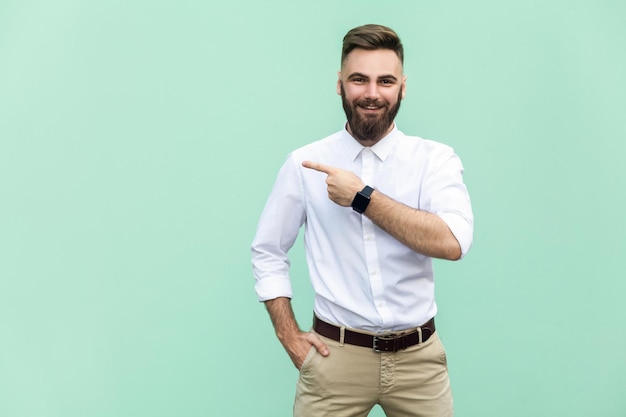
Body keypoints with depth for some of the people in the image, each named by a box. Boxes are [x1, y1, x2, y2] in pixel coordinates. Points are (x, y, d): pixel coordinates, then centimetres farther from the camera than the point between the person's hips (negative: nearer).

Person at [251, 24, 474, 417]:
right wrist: (289, 336, 0)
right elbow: (268, 252, 6)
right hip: (336, 356, 0)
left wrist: (362, 197, -20)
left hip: (419, 357, 0)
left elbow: (453, 242, -21)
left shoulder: (435, 159, -5)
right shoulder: (305, 164, -2)